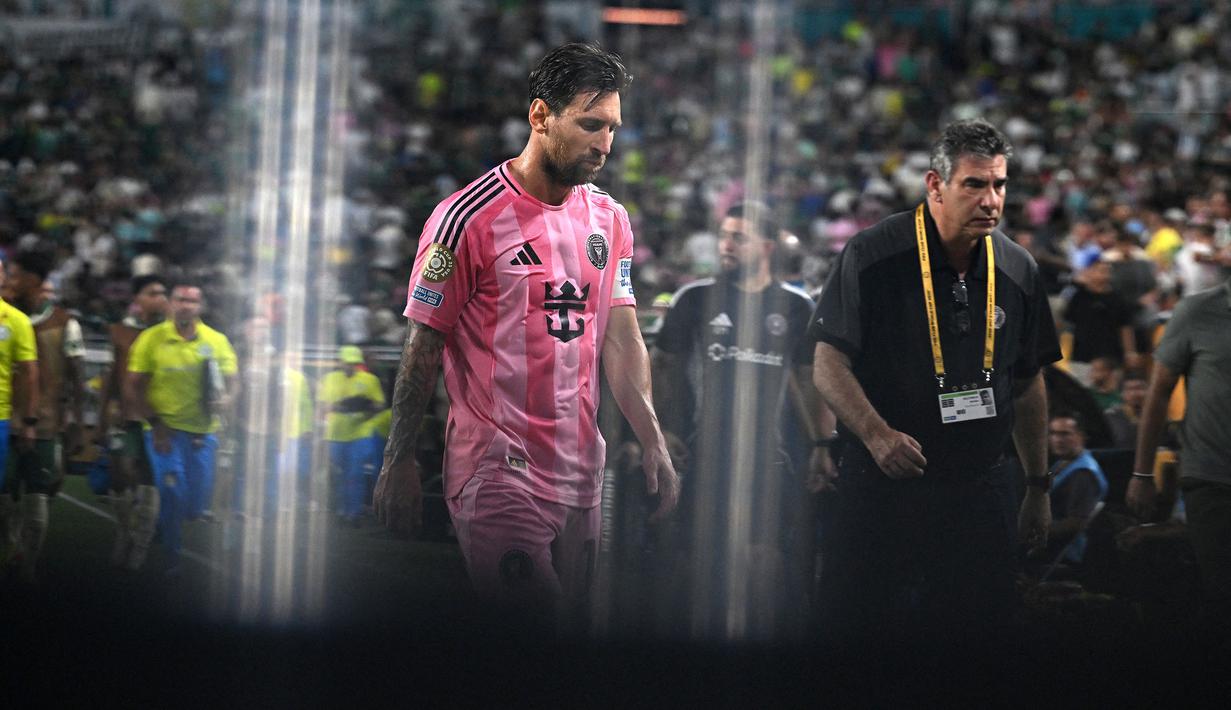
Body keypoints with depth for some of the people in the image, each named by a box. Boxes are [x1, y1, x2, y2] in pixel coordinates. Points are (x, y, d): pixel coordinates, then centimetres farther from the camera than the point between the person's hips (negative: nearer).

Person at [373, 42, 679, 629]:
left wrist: (653, 442, -2)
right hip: (496, 472, -6)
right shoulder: (469, 218, -9)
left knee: (571, 617, 10)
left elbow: (622, 342, 9)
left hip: (581, 472, 6)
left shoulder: (610, 220, 10)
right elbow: (423, 348, -6)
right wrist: (398, 462, -6)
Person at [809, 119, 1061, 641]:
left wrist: (1038, 486, 18)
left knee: (984, 627, 3)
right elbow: (828, 364, -8)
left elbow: (1028, 385, 17)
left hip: (980, 495, 4)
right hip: (878, 485, -4)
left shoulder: (1017, 271, 7)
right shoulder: (874, 255, -7)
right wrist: (877, 434, -23)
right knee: (852, 624, -1)